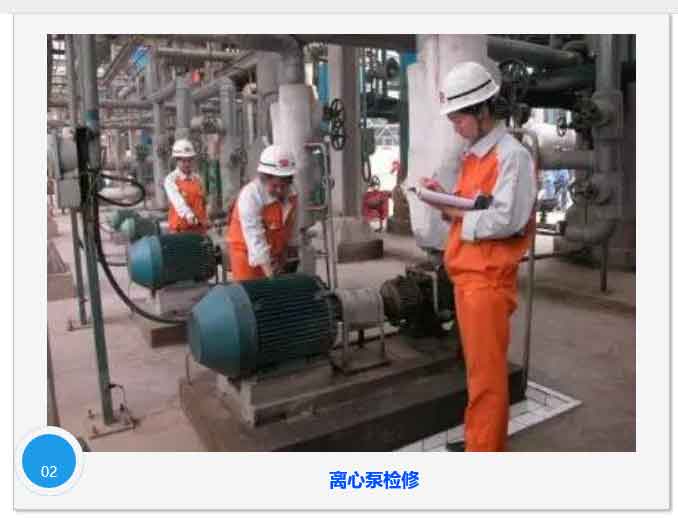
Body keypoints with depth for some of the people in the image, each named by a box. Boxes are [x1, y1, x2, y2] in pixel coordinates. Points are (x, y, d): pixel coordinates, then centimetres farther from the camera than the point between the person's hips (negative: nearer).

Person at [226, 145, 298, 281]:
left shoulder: (291, 194, -10)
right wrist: (270, 276, -35)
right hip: (247, 251, -5)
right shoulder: (250, 196, -28)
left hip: (275, 250, 5)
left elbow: (290, 229, 2)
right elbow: (256, 239, -32)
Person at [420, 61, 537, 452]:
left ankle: (484, 449, 12)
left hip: (489, 280, -9)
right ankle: (485, 441, 33)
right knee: (480, 368, 18)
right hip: (467, 276, 9)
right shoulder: (474, 155, 16)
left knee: (486, 372, 0)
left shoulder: (512, 155, -12)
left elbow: (505, 220, -22)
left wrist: (455, 212, -12)